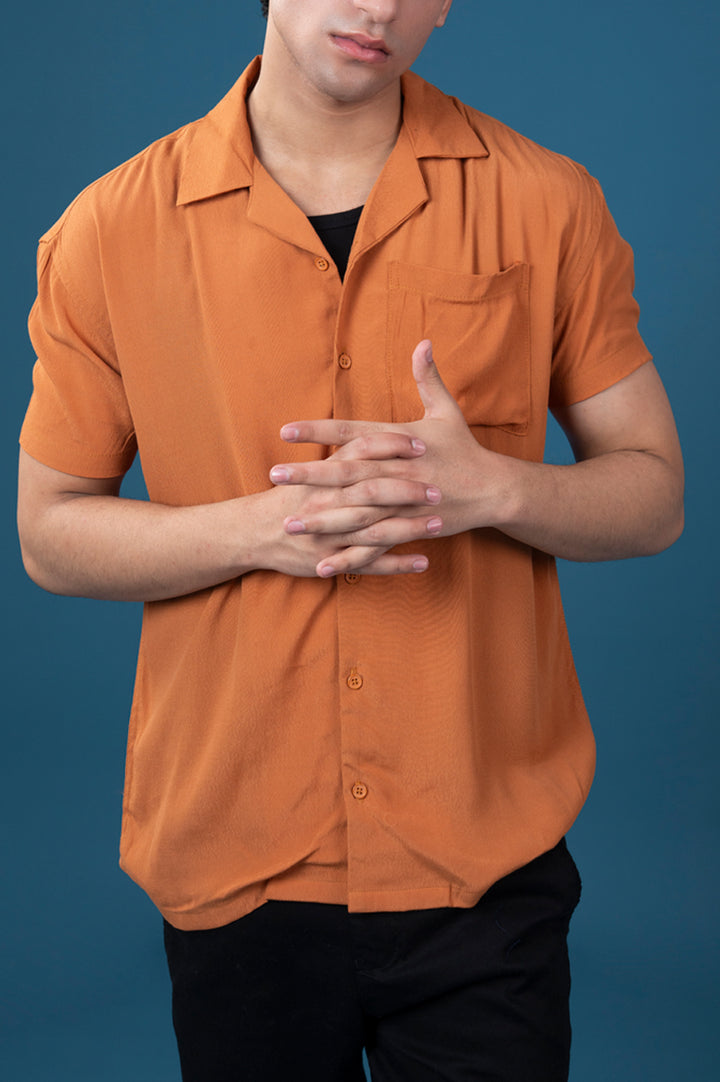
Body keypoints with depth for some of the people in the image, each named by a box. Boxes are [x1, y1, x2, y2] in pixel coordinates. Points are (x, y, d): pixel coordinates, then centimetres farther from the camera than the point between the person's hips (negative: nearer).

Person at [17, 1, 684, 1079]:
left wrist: (491, 486, -17)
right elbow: (51, 533, 2)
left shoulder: (547, 203, -1)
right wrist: (260, 528, -16)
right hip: (232, 865, 1)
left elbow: (655, 494, 3)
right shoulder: (113, 228, -3)